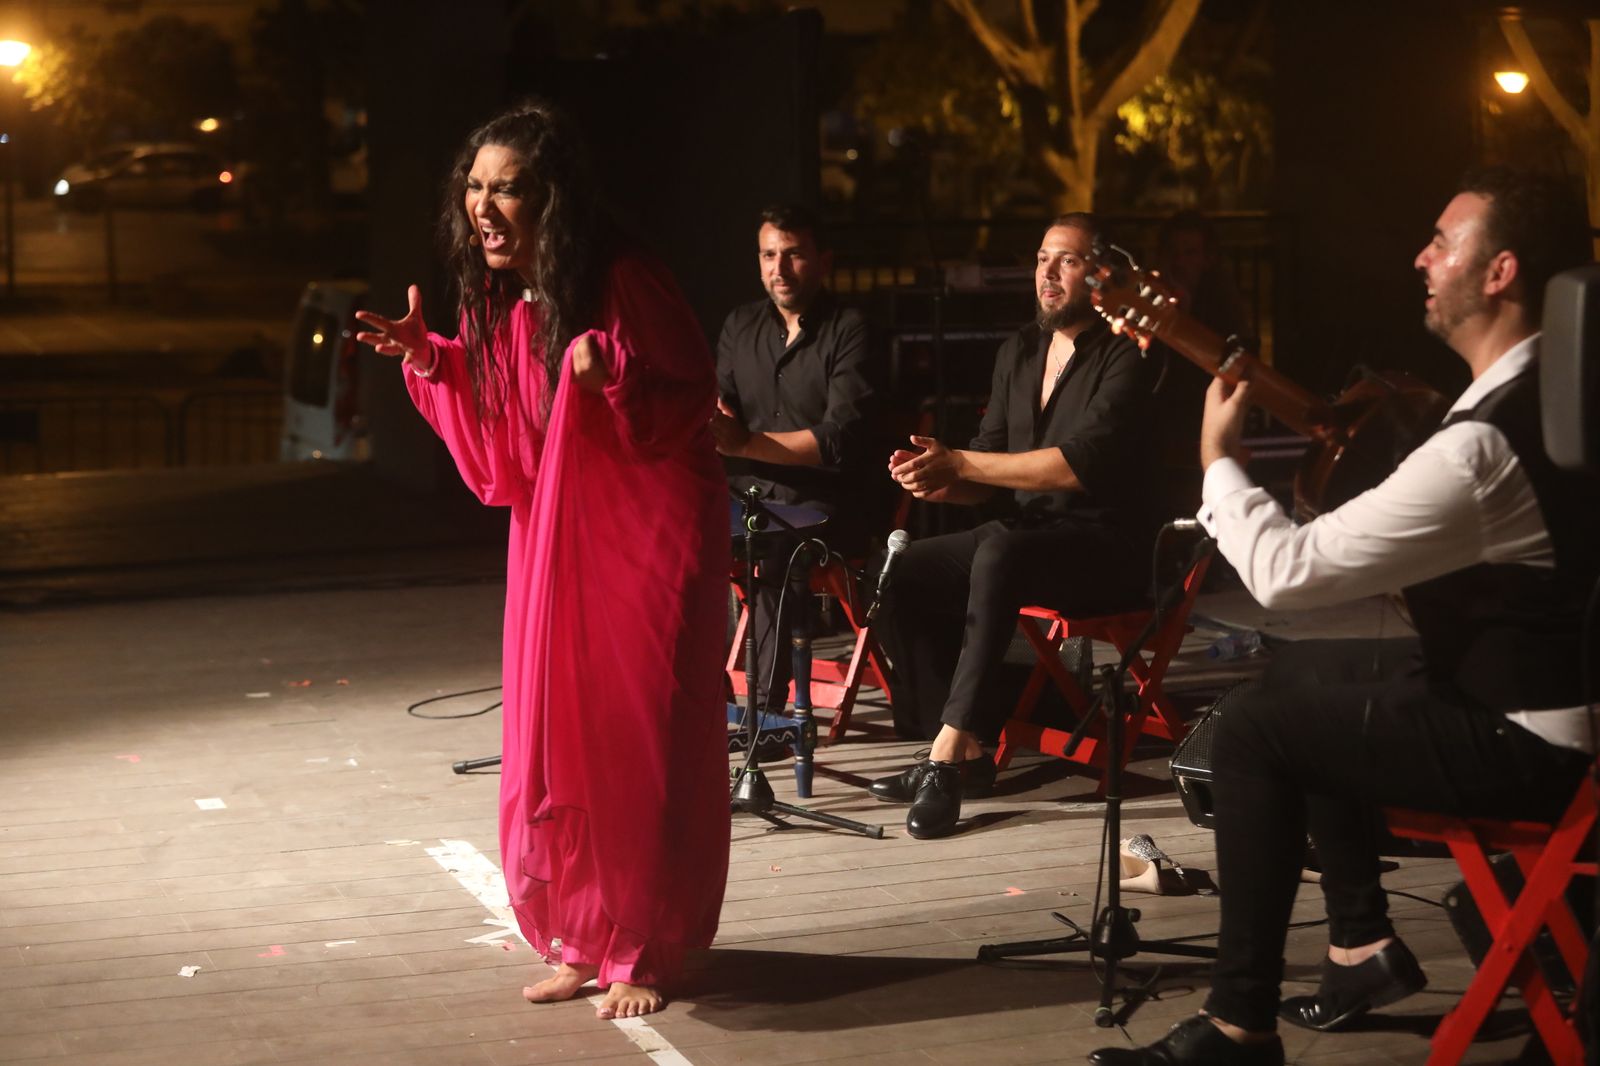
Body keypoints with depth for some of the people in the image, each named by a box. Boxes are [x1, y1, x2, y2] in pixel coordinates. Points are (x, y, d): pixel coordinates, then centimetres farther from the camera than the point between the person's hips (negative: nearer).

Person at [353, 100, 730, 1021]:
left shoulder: (623, 282, -16)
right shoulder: (496, 302, 3)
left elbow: (693, 401, -13)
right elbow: (495, 447, 8)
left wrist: (613, 374, -30)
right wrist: (430, 361, -4)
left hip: (649, 538, -6)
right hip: (553, 542, 6)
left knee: (641, 742, -1)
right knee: (554, 740, 7)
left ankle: (644, 950, 11)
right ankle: (581, 938, 20)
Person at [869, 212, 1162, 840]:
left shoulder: (1124, 359, -11)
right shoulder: (1018, 353, 13)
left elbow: (1081, 465, -24)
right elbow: (989, 472, 15)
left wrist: (958, 463, -21)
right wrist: (940, 482, -9)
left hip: (1106, 547, -8)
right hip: (1026, 535, 8)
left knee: (999, 551, -37)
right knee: (900, 575, -12)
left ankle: (949, 748, -34)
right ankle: (969, 749, -10)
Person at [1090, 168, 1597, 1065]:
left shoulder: (1484, 446, -29)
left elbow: (1284, 572, -25)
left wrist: (1219, 459, -10)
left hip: (1519, 741, -10)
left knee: (1253, 730, -5)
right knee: (1304, 673, 21)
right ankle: (1364, 942, 23)